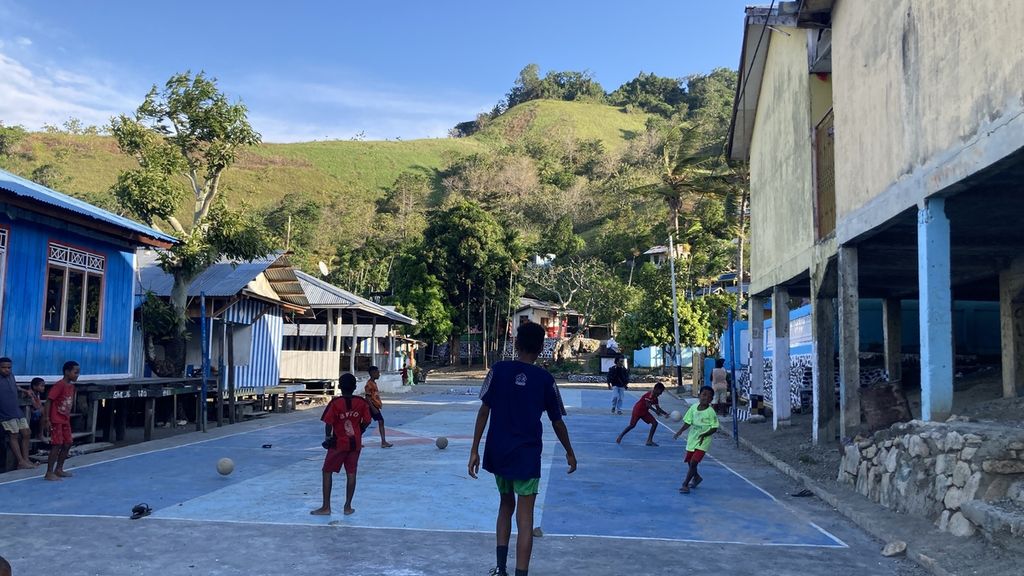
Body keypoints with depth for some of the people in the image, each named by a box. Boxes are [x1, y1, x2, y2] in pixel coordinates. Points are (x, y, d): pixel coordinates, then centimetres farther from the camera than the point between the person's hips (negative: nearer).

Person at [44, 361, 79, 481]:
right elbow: (49, 400, -19)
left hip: (66, 420, 9)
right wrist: (46, 418, -21)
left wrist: (68, 416, 15)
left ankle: (58, 469, 22)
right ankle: (49, 473, -2)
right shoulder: (59, 385, -17)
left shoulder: (72, 386, 9)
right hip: (56, 420, -9)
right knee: (57, 445, -9)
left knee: (67, 444, 11)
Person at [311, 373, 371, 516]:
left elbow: (328, 423, -14)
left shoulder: (335, 403, -13)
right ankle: (348, 507, 12)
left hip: (339, 443, -3)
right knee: (351, 474, 9)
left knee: (327, 472, 8)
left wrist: (328, 437, 2)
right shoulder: (362, 402, -3)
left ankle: (326, 507, 8)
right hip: (355, 443, 3)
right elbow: (367, 422, 1)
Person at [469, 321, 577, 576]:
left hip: (498, 452, 3)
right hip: (527, 455, -2)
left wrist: (474, 450, 1)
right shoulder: (545, 378, -2)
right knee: (524, 517, 0)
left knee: (506, 505, 22)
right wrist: (569, 453, 20)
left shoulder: (499, 370, -1)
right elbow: (557, 422, 6)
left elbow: (484, 411, -4)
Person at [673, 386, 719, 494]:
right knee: (689, 462, 17)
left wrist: (704, 434, -25)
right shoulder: (693, 408, -1)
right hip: (692, 439, 5)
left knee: (693, 462, -14)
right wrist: (680, 431, -7)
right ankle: (696, 477, 45)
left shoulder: (711, 412, -14)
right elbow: (688, 422, 6)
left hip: (703, 441, -5)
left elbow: (714, 428, -12)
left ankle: (685, 484, -5)